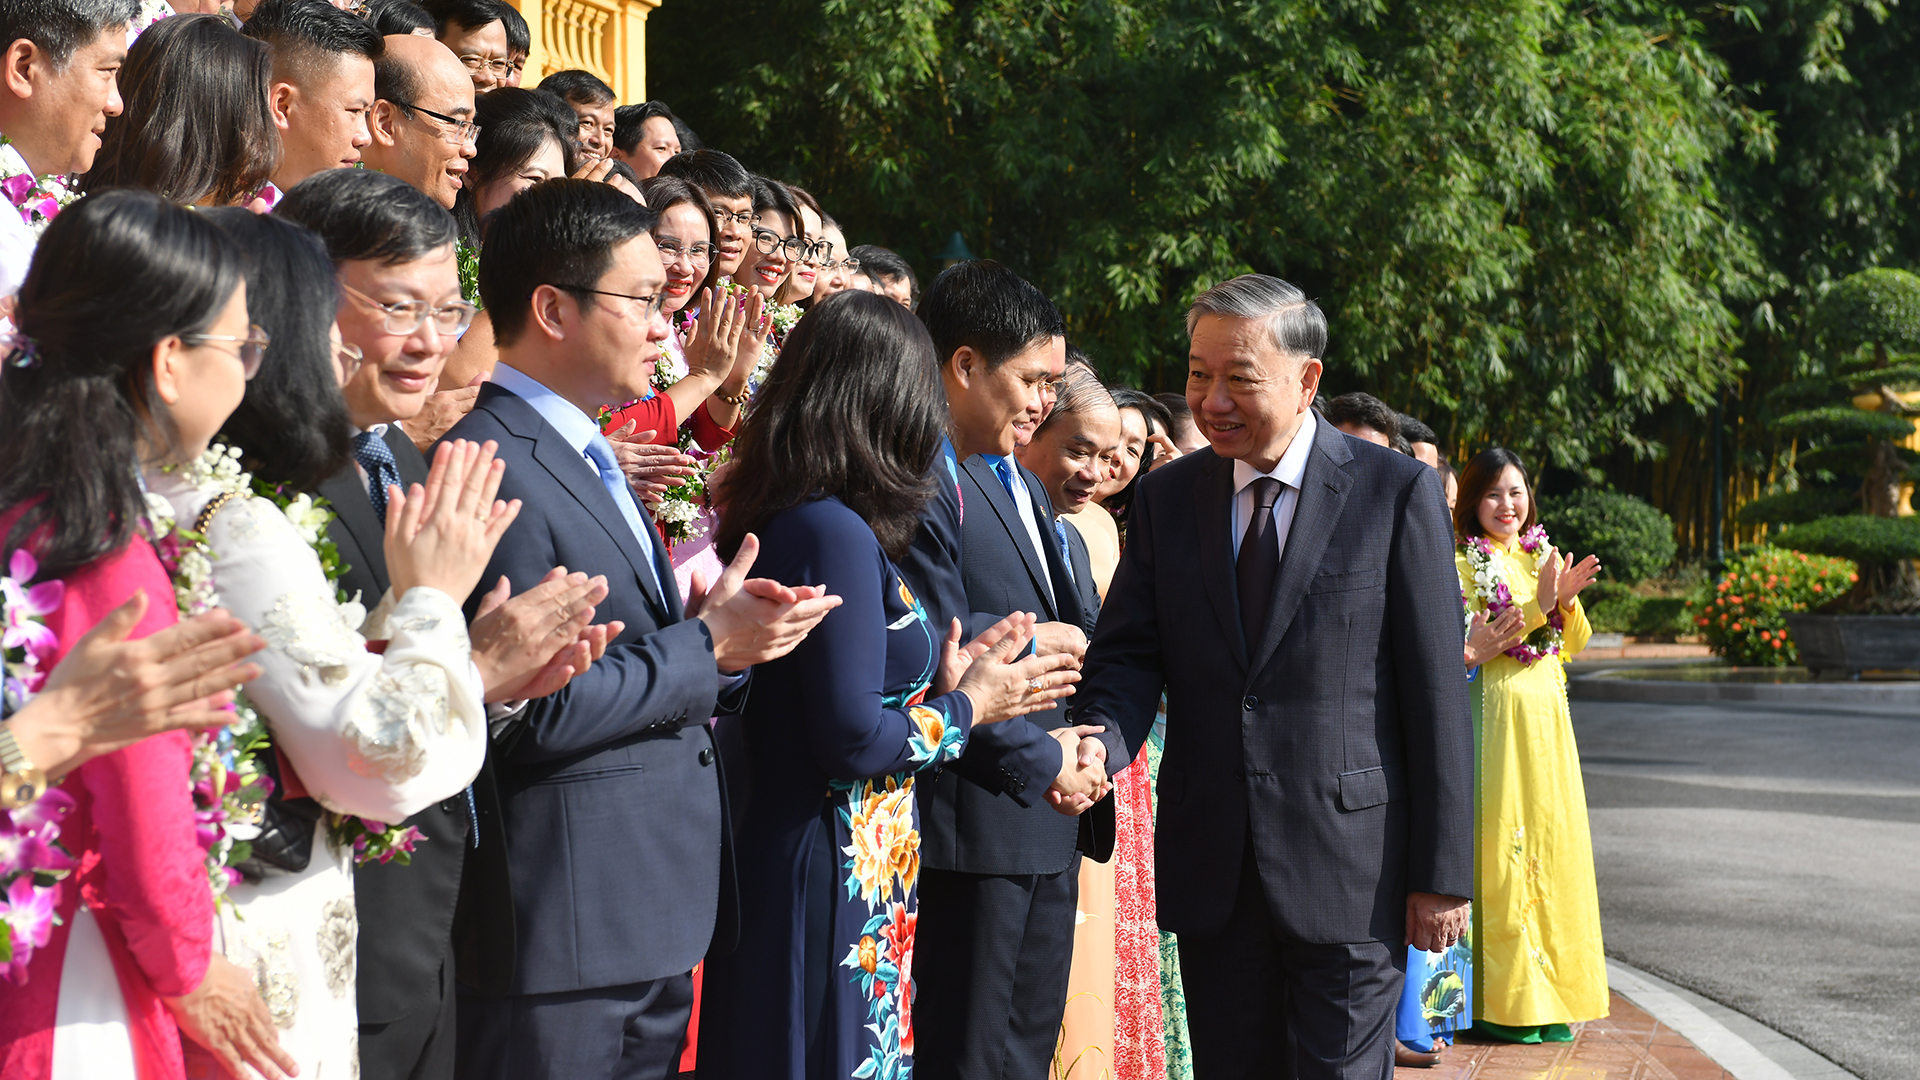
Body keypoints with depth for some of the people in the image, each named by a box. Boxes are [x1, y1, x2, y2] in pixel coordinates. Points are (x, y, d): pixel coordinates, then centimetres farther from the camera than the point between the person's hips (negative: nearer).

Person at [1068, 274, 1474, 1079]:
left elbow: (1436, 691, -6)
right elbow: (1130, 655, 3)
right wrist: (1099, 746, -21)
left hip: (1349, 868, -4)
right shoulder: (1167, 498, 7)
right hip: (1210, 872, 4)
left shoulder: (1397, 492, -5)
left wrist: (1443, 872, -8)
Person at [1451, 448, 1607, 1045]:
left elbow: (1575, 642, 13)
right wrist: (1538, 605, -19)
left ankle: (1549, 998, 12)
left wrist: (1567, 599, -7)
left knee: (1553, 846, 5)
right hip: (1499, 715, -6)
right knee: (1503, 846, -7)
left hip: (1548, 716, 6)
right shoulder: (1465, 565, -4)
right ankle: (1503, 1001, -2)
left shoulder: (1542, 558, 14)